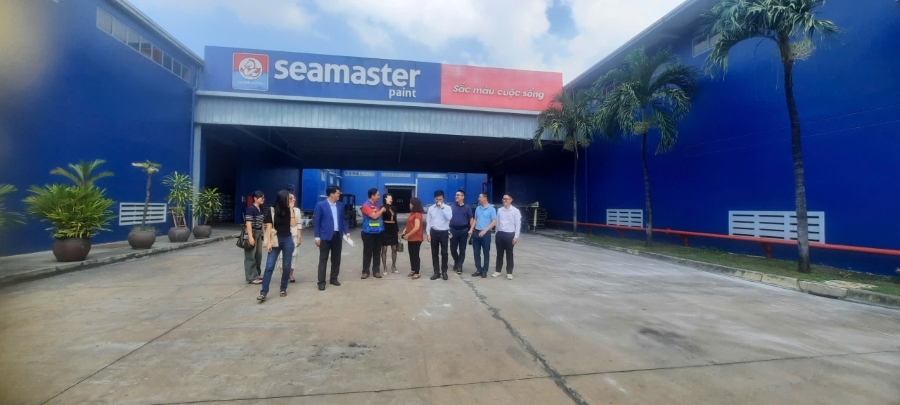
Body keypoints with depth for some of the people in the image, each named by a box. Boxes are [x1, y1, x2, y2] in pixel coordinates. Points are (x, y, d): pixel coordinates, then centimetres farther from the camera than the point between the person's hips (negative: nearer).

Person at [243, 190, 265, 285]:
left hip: (259, 233, 8)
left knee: (258, 255, 12)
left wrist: (263, 234, 16)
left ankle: (257, 274, 25)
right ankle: (251, 277, 4)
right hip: (252, 233, -8)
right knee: (251, 256, -1)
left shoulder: (260, 210, 12)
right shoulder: (250, 209, -13)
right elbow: (248, 224, -19)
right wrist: (250, 237, -24)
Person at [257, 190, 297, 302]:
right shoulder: (272, 211, -4)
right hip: (275, 240, -2)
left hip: (288, 240, 2)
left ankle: (283, 289, 20)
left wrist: (291, 209, -11)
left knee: (286, 266, 6)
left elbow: (293, 223, -12)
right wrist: (268, 242, -10)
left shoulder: (289, 211, 3)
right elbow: (268, 227, -5)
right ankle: (263, 293, -6)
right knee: (269, 267, -7)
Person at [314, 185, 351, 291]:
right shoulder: (320, 205, -7)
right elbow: (316, 221, -7)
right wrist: (317, 237, -10)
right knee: (323, 260, 2)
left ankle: (334, 278, 25)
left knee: (336, 259, 12)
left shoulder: (340, 205, 7)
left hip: (337, 235, 5)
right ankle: (321, 282, 9)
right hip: (325, 236, -5)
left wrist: (347, 232, 7)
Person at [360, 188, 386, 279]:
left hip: (378, 232, 7)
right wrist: (382, 210, -7)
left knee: (377, 252, 10)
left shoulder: (376, 204, 11)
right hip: (369, 233, -7)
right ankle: (365, 271, 11)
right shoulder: (366, 205, -13)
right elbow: (374, 216, -20)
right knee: (367, 253, 2)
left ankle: (376, 270, 17)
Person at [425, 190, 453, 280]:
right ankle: (436, 272, 18)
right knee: (434, 253, 7)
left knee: (444, 253, 3)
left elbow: (449, 218, -22)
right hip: (434, 232, 2)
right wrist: (428, 234, 0)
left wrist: (442, 207, -20)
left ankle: (444, 271, 18)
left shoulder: (447, 207, -4)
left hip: (444, 232, -2)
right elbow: (428, 222, 5)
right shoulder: (431, 208, 4)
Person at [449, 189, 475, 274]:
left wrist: (471, 229, -9)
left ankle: (459, 266, 10)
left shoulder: (467, 207, 4)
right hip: (453, 230, 1)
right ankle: (456, 262, 31)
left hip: (463, 230, -1)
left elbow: (471, 219, 3)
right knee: (453, 248, 6)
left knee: (462, 249, 1)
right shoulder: (452, 207, 6)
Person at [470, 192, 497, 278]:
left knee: (486, 253, 4)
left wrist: (485, 230, -17)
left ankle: (484, 271, 13)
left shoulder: (491, 209, -7)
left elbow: (494, 222, -11)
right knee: (476, 252, 8)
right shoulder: (477, 208, 10)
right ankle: (479, 269, 18)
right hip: (476, 232, 6)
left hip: (485, 233, -5)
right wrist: (471, 229, 4)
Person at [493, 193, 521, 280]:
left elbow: (518, 224, -8)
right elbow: (497, 222, 10)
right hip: (500, 234, 4)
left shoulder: (515, 211, -7)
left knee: (509, 254, 6)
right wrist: (497, 233, 11)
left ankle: (509, 272, 16)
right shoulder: (499, 210, 5)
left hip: (509, 234, -3)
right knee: (499, 253, 12)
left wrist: (516, 237, -12)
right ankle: (498, 271, 23)